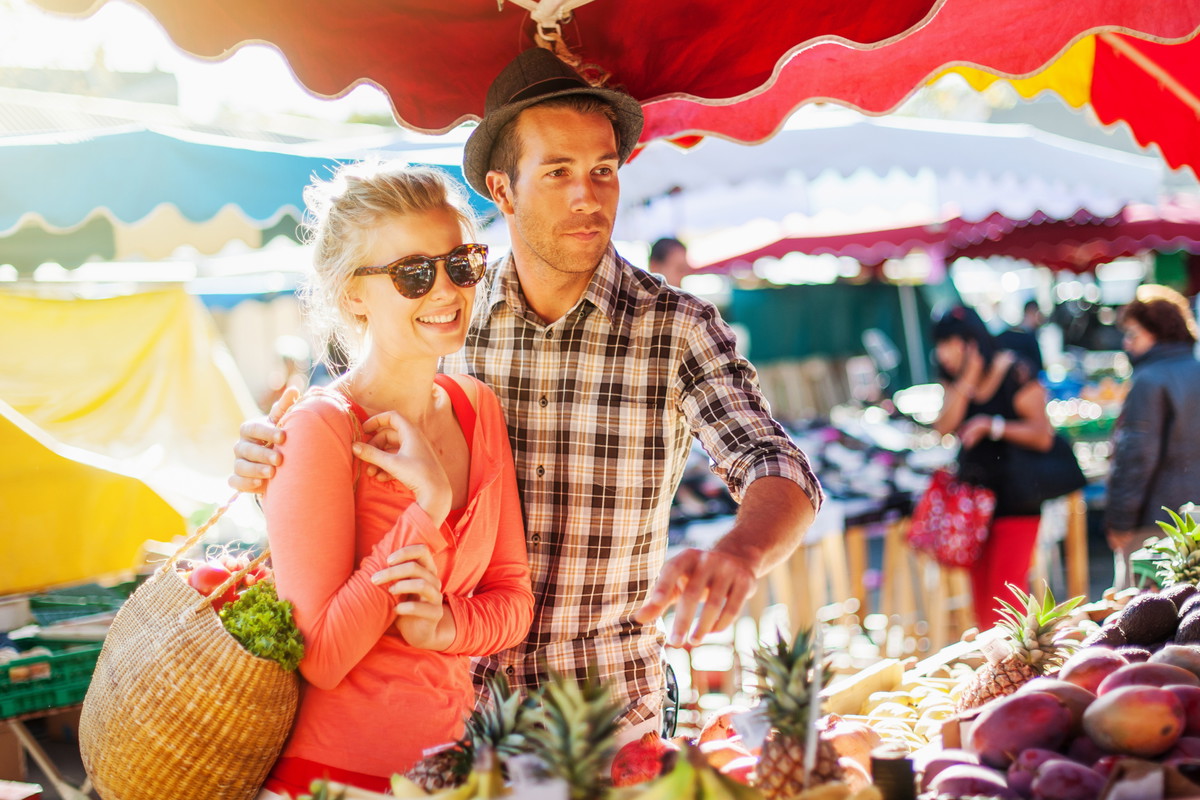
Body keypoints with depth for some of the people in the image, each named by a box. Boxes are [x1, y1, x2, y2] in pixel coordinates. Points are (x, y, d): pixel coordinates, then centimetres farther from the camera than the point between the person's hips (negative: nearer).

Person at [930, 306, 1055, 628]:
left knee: (1006, 585, -9)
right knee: (980, 585, 10)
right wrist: (966, 382, -13)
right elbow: (944, 429, -7)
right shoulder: (955, 380, 8)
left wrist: (994, 426, -24)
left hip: (1015, 498, -6)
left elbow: (1043, 435, -15)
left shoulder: (1015, 374, -11)